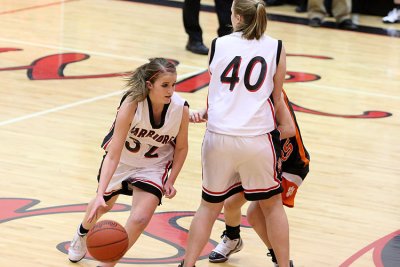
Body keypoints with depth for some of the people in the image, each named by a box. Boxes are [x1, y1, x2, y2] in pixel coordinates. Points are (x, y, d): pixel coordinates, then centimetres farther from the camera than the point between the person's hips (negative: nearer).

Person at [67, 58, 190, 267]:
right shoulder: (132, 103, -36)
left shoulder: (181, 109, -28)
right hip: (122, 158, -1)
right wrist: (100, 195, -44)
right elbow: (113, 154, -36)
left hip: (154, 165, 1)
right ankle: (83, 233, 60)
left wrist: (171, 181, -15)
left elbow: (181, 148, -6)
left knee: (140, 219, -18)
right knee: (103, 205, 23)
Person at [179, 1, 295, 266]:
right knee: (272, 204, 17)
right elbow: (277, 100, 5)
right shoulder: (276, 48, -1)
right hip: (258, 138, -1)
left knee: (209, 206, 17)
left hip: (219, 137, 1)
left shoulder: (218, 45, 1)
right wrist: (287, 127, 22)